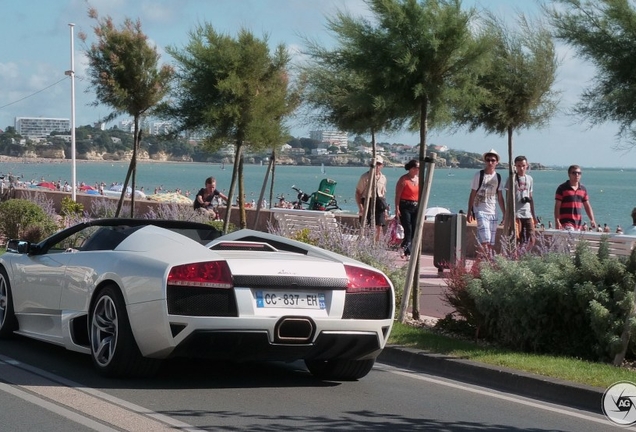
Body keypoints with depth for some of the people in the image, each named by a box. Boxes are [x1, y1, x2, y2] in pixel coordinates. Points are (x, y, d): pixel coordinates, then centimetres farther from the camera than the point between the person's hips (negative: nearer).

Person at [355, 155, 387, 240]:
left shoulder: (383, 178, 12)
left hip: (379, 204, 5)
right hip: (367, 203, -4)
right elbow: (358, 193, -4)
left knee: (379, 228, 0)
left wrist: (385, 208, 17)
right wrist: (360, 206, -13)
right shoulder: (365, 177, -5)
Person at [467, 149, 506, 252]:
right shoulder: (479, 175, -3)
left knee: (491, 243, 2)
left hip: (493, 212, 5)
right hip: (480, 211, -5)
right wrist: (469, 212, -6)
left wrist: (505, 214, 11)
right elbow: (472, 195, -1)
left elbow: (500, 197, 14)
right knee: (485, 240, -17)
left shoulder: (498, 177, 9)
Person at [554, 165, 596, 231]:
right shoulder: (562, 188, -4)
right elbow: (557, 207, -6)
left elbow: (587, 206, 16)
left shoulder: (583, 189, 12)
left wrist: (592, 220, 5)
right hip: (566, 222, -6)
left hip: (578, 223, 6)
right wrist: (557, 222, -14)